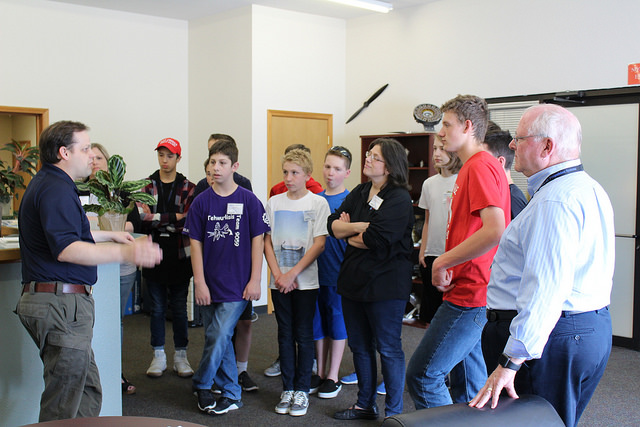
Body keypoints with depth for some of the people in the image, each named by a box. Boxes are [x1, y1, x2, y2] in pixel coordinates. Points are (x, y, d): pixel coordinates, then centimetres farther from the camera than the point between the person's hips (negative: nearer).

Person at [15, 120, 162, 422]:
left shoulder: (48, 183, 20)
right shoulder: (56, 189, -16)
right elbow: (66, 249, -29)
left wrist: (109, 235, 41)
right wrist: (125, 253, -34)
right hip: (61, 303, -11)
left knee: (88, 391, 17)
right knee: (63, 406, -4)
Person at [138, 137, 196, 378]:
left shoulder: (189, 188, 3)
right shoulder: (146, 186, 5)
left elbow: (188, 222, -10)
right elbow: (141, 218, -11)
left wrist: (156, 220, -15)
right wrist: (173, 218, -17)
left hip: (180, 257, -1)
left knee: (180, 309, 8)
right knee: (157, 308, 9)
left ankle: (180, 356, 20)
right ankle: (158, 356, 21)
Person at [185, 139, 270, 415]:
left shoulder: (249, 201, -3)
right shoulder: (201, 202, 1)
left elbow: (257, 240, -2)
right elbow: (195, 244, 2)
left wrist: (255, 280, -5)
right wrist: (199, 282, -3)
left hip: (237, 285, -3)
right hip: (210, 284, 3)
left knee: (219, 337, -7)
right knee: (217, 339, 10)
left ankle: (201, 384, 17)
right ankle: (232, 393, 24)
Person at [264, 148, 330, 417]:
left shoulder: (318, 203, -3)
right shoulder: (274, 203, 7)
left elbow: (319, 244, -7)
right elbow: (267, 242, 6)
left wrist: (292, 274, -12)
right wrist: (278, 274, -7)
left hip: (305, 281, -3)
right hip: (279, 281, 3)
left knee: (303, 335, 3)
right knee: (285, 334, 9)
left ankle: (302, 390, 14)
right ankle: (287, 389, 19)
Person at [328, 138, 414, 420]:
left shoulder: (399, 199, -13)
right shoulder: (360, 193, 10)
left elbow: (375, 240, -24)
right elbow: (333, 225, 2)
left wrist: (349, 236, -5)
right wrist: (359, 227, -15)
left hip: (385, 284, -8)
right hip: (354, 280, 8)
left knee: (388, 348, 3)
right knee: (359, 346, 17)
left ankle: (394, 411, 18)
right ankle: (365, 405, 32)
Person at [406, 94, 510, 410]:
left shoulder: (480, 166, -15)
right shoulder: (472, 167, 18)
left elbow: (495, 230, -27)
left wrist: (443, 262, -18)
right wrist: (446, 264, 10)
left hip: (469, 296, -11)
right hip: (469, 292, 11)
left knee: (422, 374, -7)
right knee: (467, 383, 16)